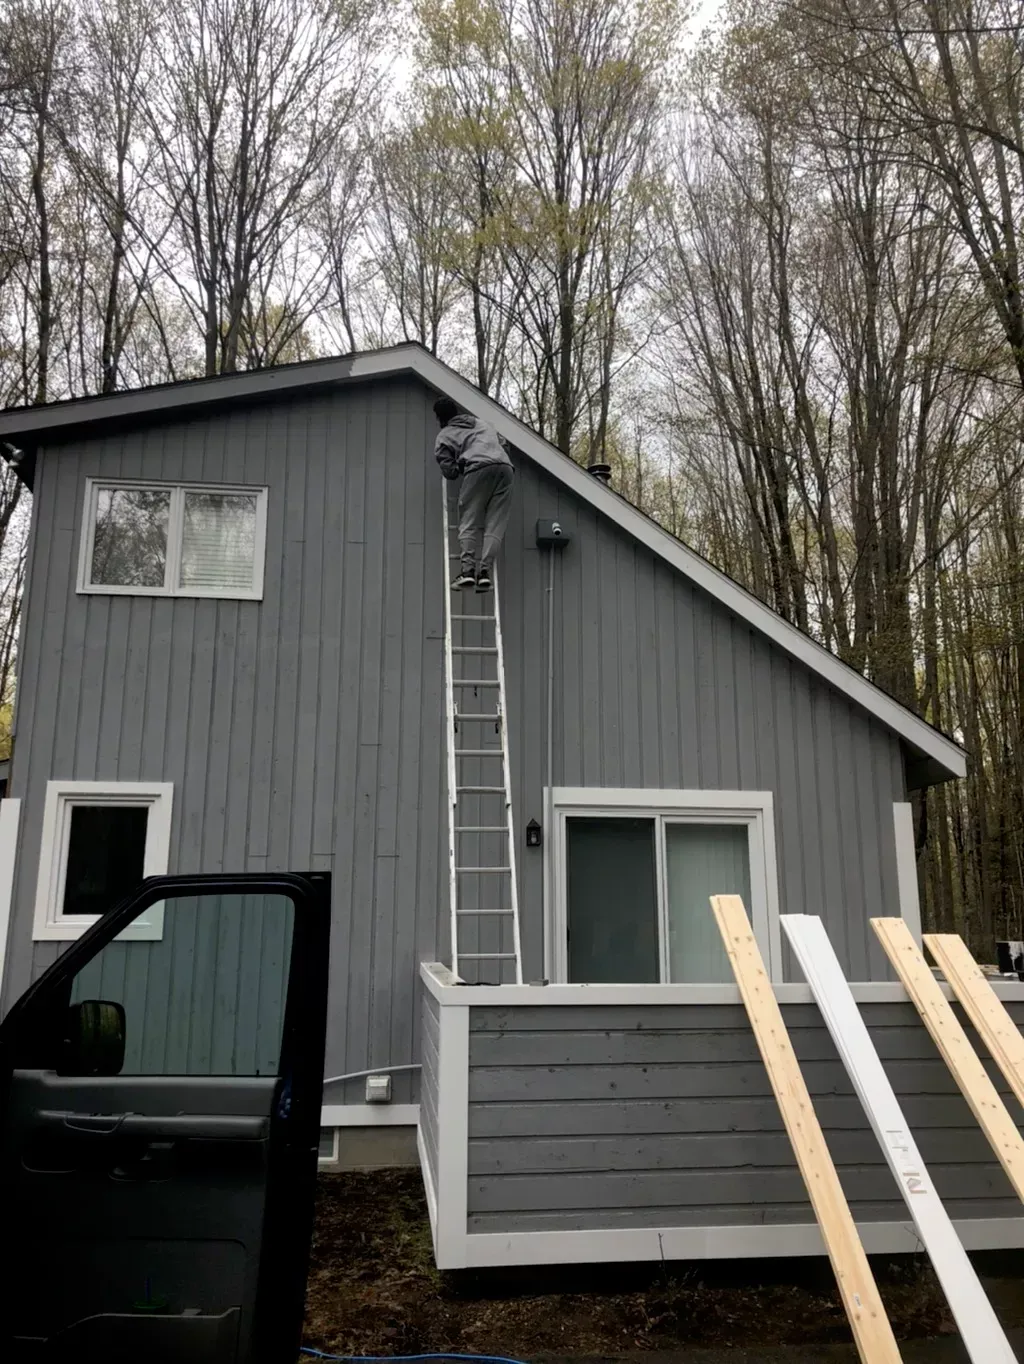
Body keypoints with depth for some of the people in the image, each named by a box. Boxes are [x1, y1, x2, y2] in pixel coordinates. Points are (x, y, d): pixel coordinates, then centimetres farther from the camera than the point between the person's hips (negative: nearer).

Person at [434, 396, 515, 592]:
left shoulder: (444, 436, 20)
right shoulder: (482, 424, 35)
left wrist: (459, 468, 32)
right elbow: (505, 446, 31)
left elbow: (450, 471, 11)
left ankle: (469, 570, -14)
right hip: (505, 467, 4)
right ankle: (485, 571, -12)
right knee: (494, 525, 1)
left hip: (478, 469, -4)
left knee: (469, 523, 1)